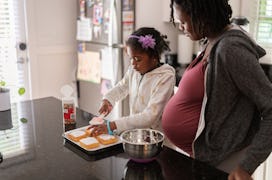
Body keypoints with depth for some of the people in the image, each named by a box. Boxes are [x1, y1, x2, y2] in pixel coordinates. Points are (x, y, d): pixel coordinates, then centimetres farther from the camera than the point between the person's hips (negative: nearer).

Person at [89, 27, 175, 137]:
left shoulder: (165, 77, -17)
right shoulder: (133, 70, 1)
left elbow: (150, 117, -23)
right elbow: (122, 87, 22)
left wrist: (112, 125, -27)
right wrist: (107, 100, 2)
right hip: (135, 131, 5)